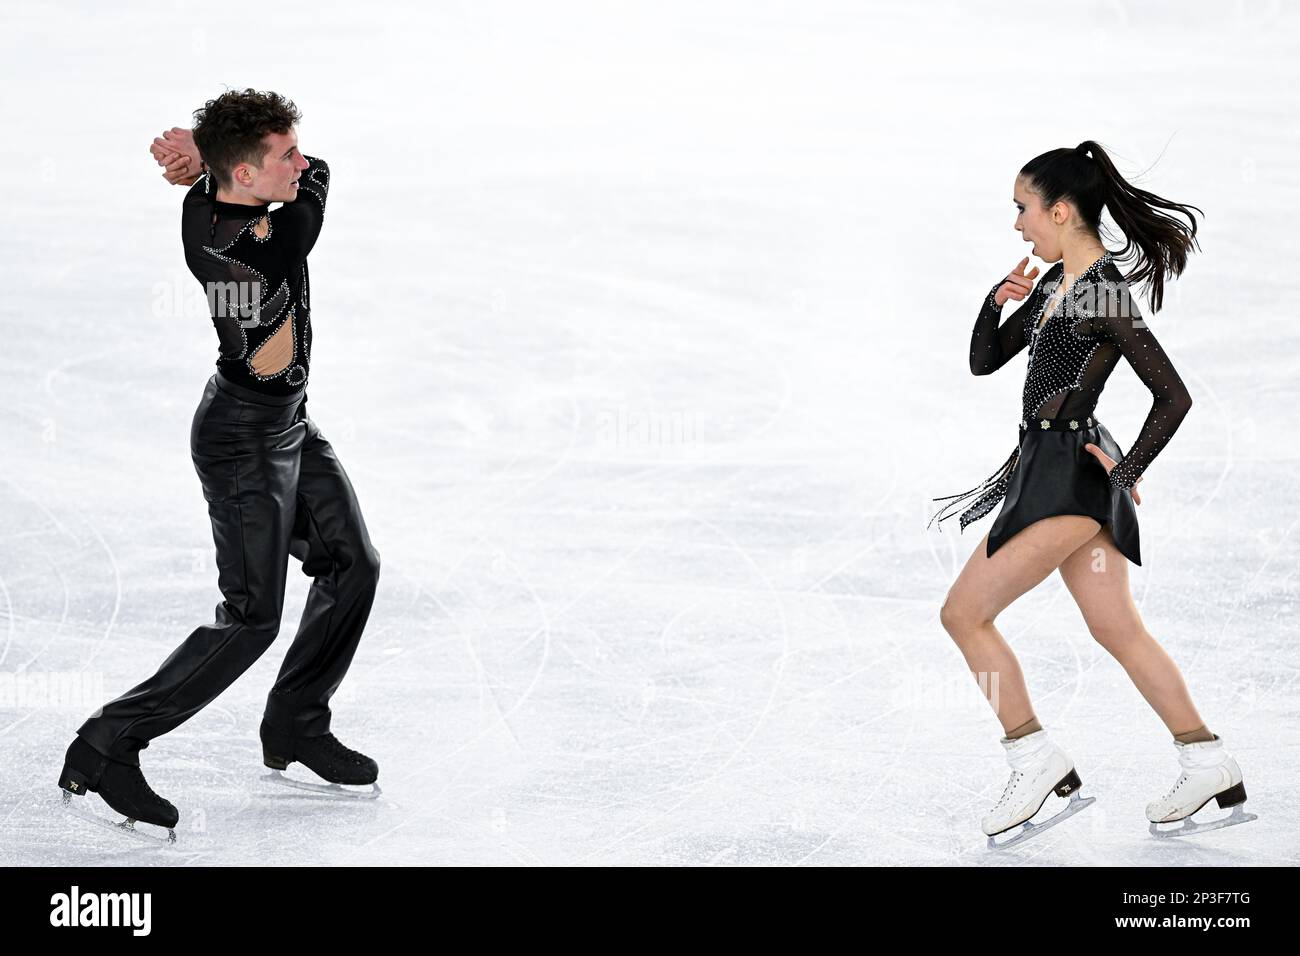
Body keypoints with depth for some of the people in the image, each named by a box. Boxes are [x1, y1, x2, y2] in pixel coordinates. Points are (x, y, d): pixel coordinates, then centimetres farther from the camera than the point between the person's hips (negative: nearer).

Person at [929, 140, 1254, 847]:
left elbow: (1174, 396, -16)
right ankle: (1212, 771, 14)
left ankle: (1038, 762, -4)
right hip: (1045, 471, 10)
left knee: (963, 612, -8)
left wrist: (1127, 470, -10)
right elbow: (984, 361, 16)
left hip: (1070, 476, -10)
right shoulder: (1053, 285, 12)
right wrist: (998, 301, -1)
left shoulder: (1104, 298, -15)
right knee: (1119, 632, 11)